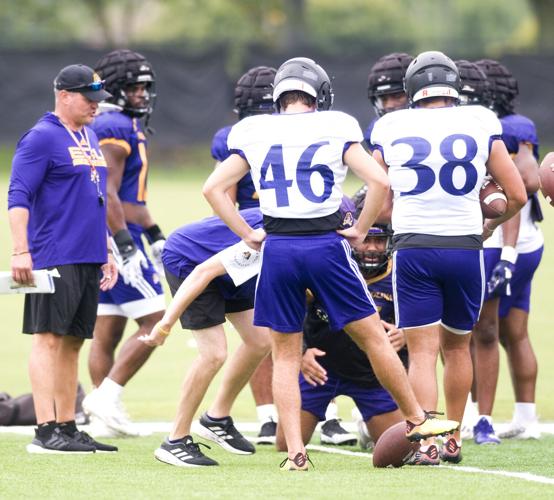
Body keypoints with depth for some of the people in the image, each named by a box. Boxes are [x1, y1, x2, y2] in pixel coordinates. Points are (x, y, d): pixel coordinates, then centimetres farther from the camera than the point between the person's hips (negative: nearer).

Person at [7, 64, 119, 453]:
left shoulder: (90, 139, 19)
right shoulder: (42, 138, -7)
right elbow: (18, 198, -12)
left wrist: (106, 252, 22)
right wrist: (21, 251, -20)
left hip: (88, 260, 8)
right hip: (54, 258, -8)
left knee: (72, 343, 9)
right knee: (49, 339, -9)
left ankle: (68, 428, 12)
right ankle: (46, 432, -12)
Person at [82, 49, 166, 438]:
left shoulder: (128, 127, 18)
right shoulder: (114, 128, -14)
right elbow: (106, 195, -20)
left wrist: (155, 236, 26)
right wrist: (126, 246, -23)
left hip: (109, 241, 10)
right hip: (115, 235, -10)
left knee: (108, 332, 9)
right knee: (153, 321, -9)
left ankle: (106, 416, 11)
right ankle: (107, 395, -11)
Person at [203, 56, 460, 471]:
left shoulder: (256, 134, 7)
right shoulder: (335, 129, 1)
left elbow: (214, 188, 4)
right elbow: (379, 181, -8)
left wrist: (248, 235, 7)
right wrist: (360, 230, 3)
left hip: (278, 249, 1)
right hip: (326, 245, -1)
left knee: (285, 355, 9)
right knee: (374, 338, 12)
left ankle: (295, 451, 2)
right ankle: (417, 421, 23)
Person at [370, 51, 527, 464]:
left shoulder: (390, 130, 5)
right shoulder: (480, 124, 3)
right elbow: (517, 195, 5)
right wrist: (490, 224, 24)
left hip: (413, 248, -1)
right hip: (466, 248, 1)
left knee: (423, 349, -2)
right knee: (457, 345, 19)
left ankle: (426, 443, -15)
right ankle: (453, 439, 27)